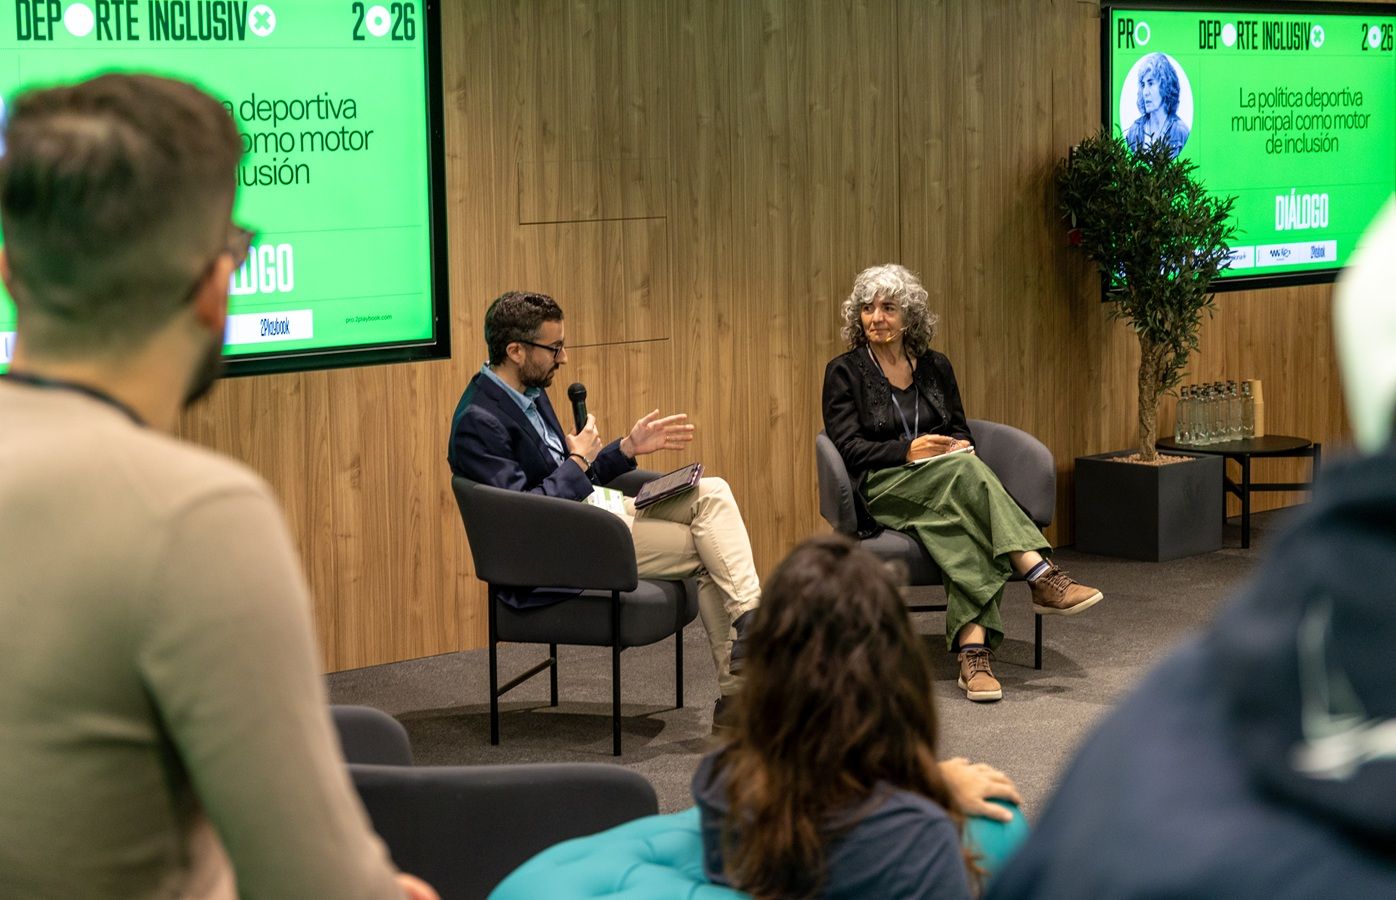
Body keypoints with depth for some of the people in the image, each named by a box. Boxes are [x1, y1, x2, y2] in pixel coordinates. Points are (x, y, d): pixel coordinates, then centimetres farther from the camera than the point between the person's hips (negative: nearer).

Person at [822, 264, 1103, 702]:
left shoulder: (935, 366, 18)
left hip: (944, 489, 4)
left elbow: (961, 431, 17)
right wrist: (907, 451, -19)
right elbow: (849, 446, -4)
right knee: (965, 468, -35)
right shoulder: (844, 372, 5)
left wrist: (960, 447, -9)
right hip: (882, 491, -4)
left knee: (962, 529, -36)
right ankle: (1042, 577, -46)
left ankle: (973, 652, -52)